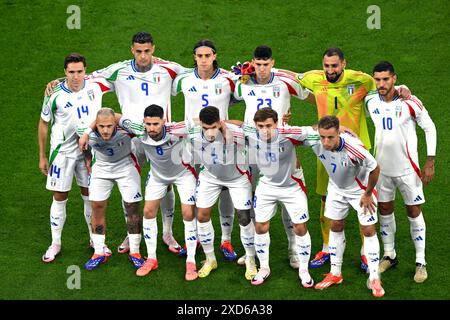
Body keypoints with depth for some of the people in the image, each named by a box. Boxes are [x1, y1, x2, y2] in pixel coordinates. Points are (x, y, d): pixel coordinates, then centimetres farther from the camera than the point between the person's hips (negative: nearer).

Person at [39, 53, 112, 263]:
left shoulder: (94, 86, -10)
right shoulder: (55, 95, -16)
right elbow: (43, 124, -3)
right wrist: (42, 157, 0)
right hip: (62, 151, -2)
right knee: (59, 198, 4)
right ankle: (55, 244, 17)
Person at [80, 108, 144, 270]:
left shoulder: (124, 129, -37)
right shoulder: (88, 132, -28)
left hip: (125, 167, -1)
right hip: (101, 168, 2)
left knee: (133, 209, 0)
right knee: (97, 208, 0)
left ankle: (134, 252, 14)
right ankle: (99, 253, 12)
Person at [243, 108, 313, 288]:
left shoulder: (288, 134, -30)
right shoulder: (251, 134, -22)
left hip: (292, 186, -2)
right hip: (266, 186, 2)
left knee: (300, 228, 2)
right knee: (261, 227, 5)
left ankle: (303, 270, 21)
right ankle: (264, 268, 26)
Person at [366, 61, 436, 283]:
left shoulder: (409, 103, -15)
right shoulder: (370, 102, -4)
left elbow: (429, 128, -6)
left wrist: (430, 163, -8)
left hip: (407, 168, -4)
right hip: (382, 168, 4)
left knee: (414, 212, 2)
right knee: (385, 210, 12)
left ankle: (420, 262, 12)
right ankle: (389, 256, 28)